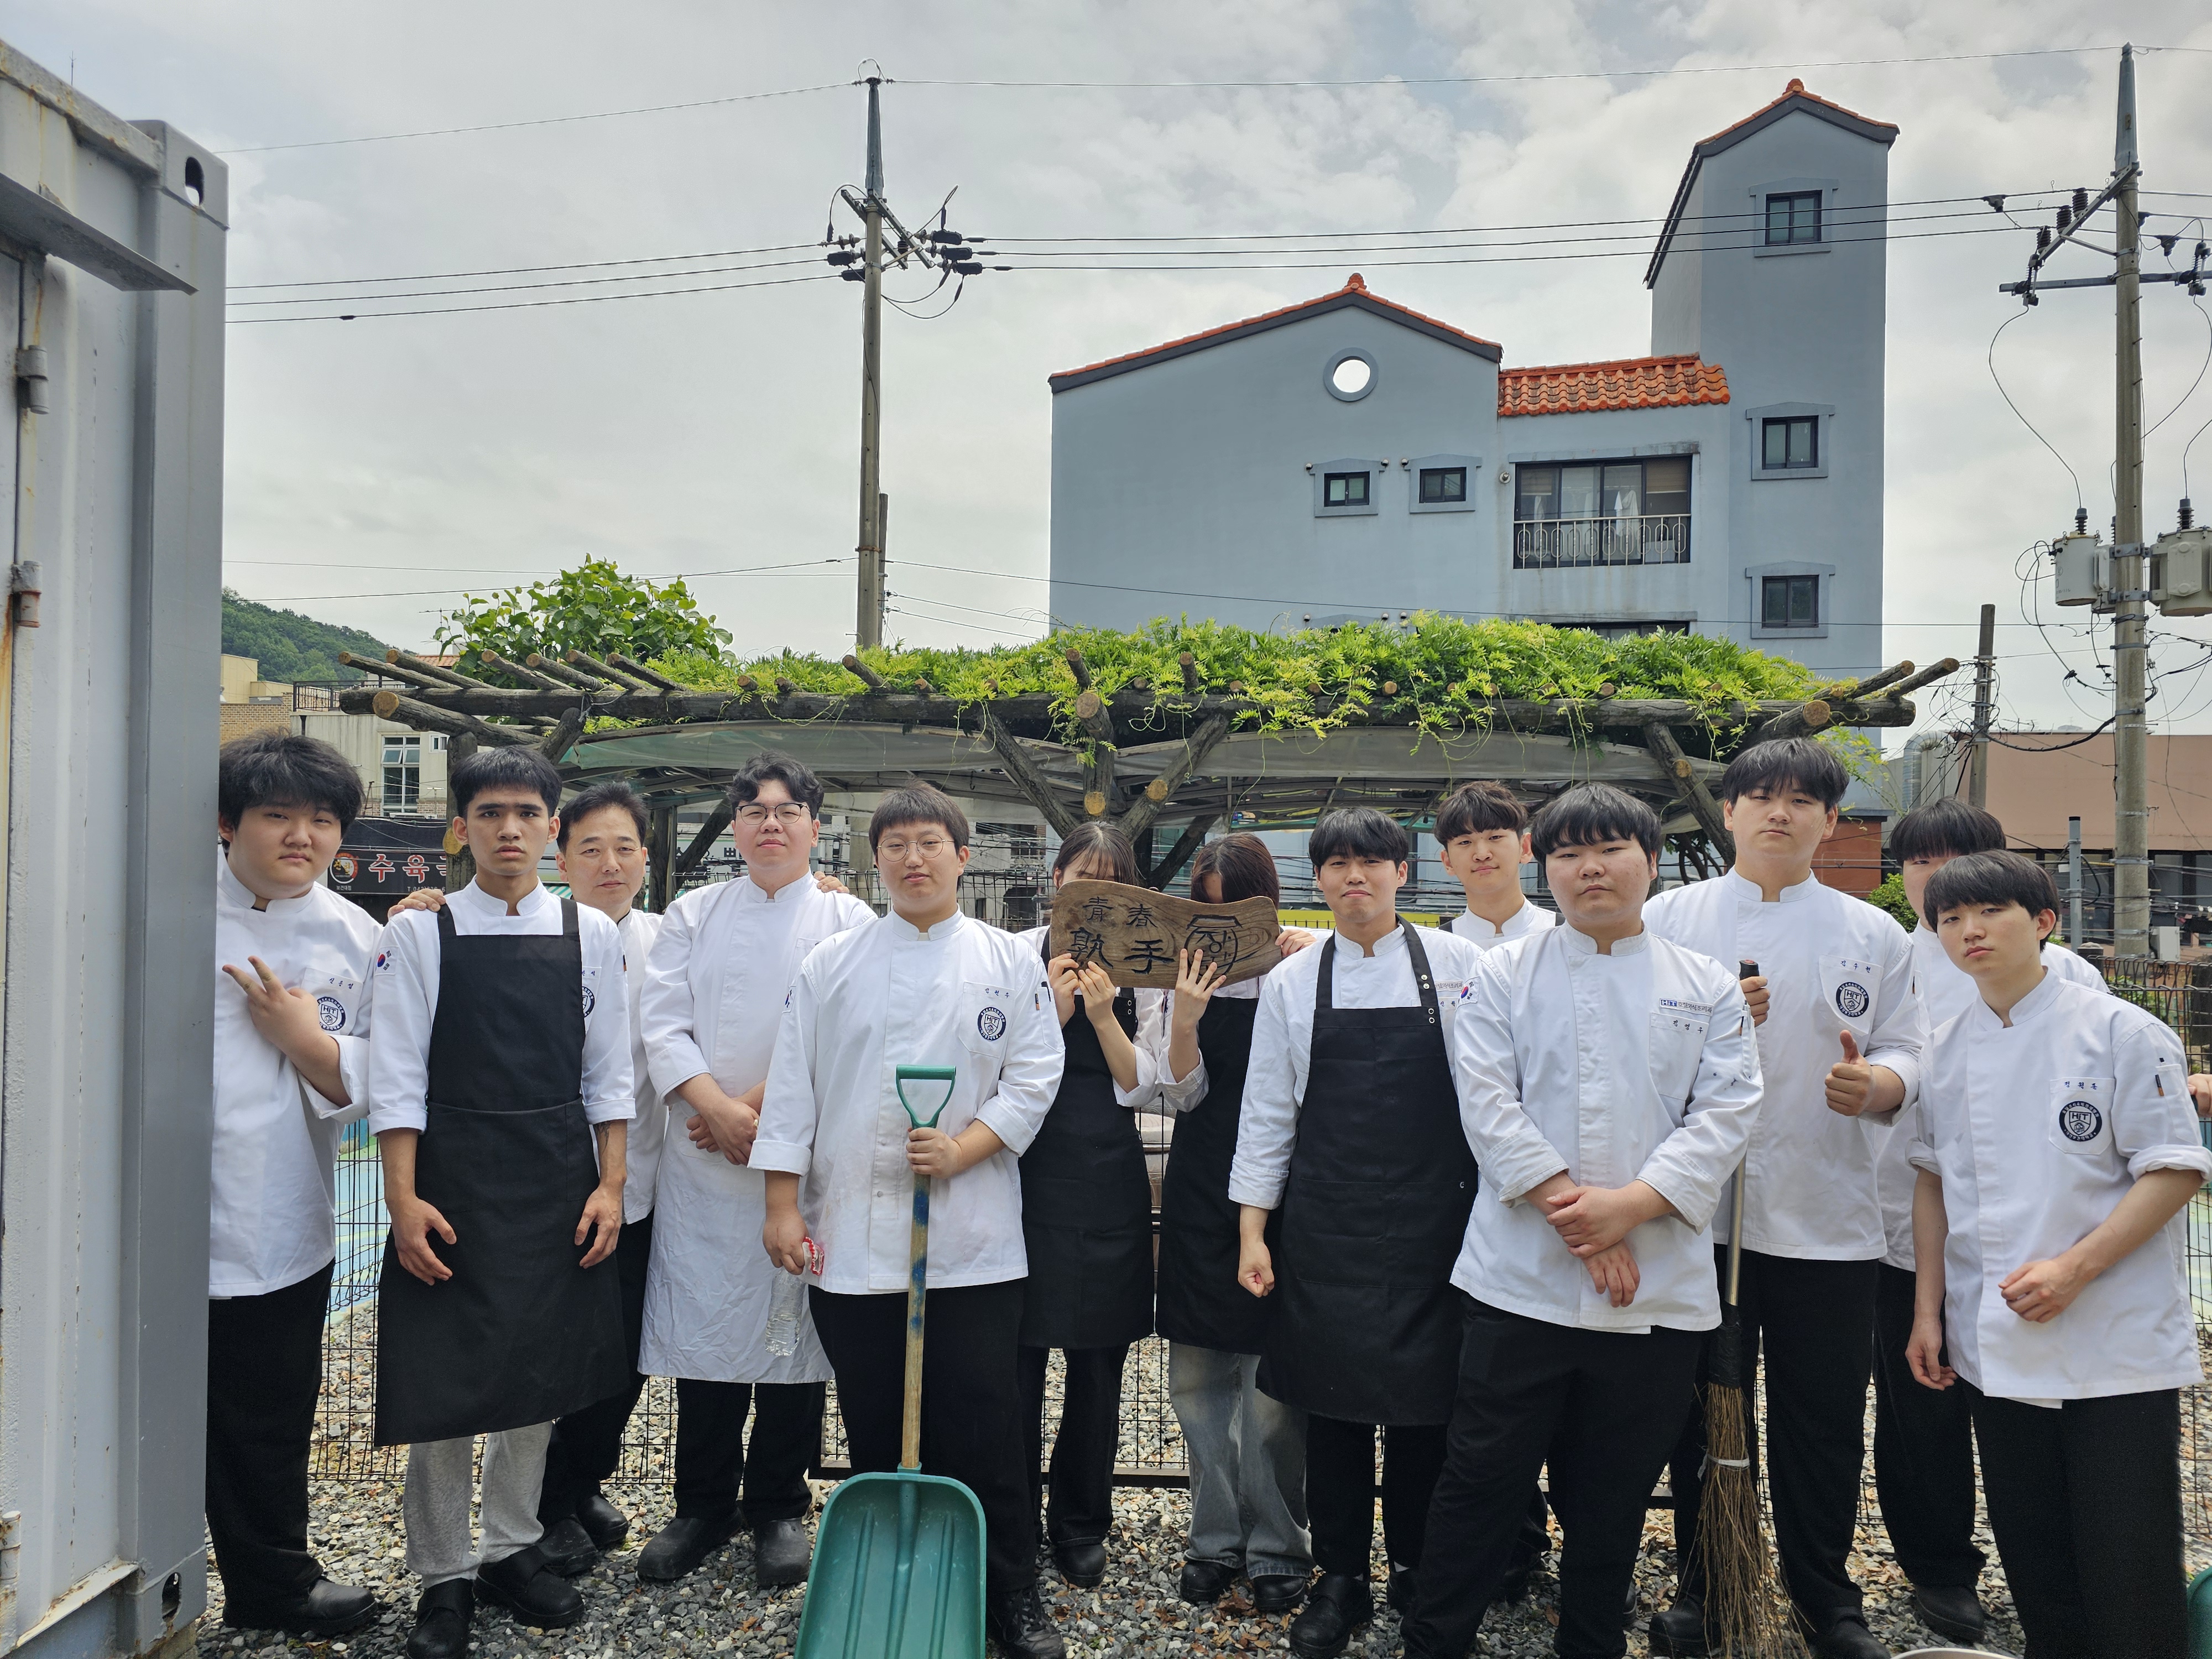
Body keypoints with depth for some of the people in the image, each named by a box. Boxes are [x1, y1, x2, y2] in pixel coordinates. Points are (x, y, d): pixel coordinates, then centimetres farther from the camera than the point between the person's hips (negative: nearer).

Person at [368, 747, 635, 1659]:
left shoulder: (591, 933, 3)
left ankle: (513, 1549, 33)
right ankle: (443, 1575, 22)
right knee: (444, 1379, 4)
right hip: (453, 1180, -2)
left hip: (558, 1182, 2)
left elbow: (608, 1074, 4)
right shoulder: (420, 932, -2)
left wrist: (610, 1186, -2)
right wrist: (403, 1199, -11)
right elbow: (397, 1076, -5)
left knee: (539, 1373, 14)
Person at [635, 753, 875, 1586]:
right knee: (703, 1323, 6)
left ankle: (780, 1508, 22)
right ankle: (704, 1508, 23)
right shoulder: (694, 914, 10)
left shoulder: (848, 919, 2)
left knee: (792, 1325, 5)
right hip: (703, 1154, 2)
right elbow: (665, 1023, -1)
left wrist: (759, 1111, -13)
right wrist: (720, 1110, -14)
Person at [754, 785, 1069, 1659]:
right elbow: (793, 1088, 5)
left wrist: (964, 1149, -14)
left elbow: (1033, 1078, 1)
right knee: (875, 1427, 11)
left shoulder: (1011, 964, 4)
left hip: (973, 1238, -1)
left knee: (984, 1423, 2)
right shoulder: (830, 965, 6)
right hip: (854, 1235, 1)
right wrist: (783, 1204, 1)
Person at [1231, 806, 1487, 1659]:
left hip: (1432, 1218, -1)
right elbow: (1267, 1111, 6)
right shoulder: (1292, 982, 4)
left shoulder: (1457, 964, 0)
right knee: (1334, 1399, 6)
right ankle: (1340, 1580, 22)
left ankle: (1418, 1571, 27)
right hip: (1325, 1222, 1)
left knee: (1424, 1397, 6)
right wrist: (1252, 1229, 2)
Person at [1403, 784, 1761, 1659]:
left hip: (1658, 1288, 2)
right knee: (1484, 1477, 4)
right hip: (1521, 1280, -1)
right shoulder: (1504, 977, 3)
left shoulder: (1709, 989, 8)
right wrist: (1571, 1214, -15)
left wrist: (1626, 1207, -14)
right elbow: (1488, 1104, -6)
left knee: (1613, 1495, 14)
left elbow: (1726, 1116, -2)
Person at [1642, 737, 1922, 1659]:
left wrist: (1875, 1082, -15)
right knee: (1706, 1413, 9)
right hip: (1701, 1209, 0)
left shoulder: (1872, 935, 9)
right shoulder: (1670, 918, 5)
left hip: (1827, 1216, 1)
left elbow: (1909, 1057, 6)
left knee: (1823, 1419, 8)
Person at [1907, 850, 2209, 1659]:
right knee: (2033, 1561, 14)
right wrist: (1927, 1309, 8)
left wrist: (2075, 1267, -19)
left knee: (2129, 1573, 2)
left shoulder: (2123, 1032, -8)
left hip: (2116, 1349, -4)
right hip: (1993, 1345, 5)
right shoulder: (1947, 1050, 6)